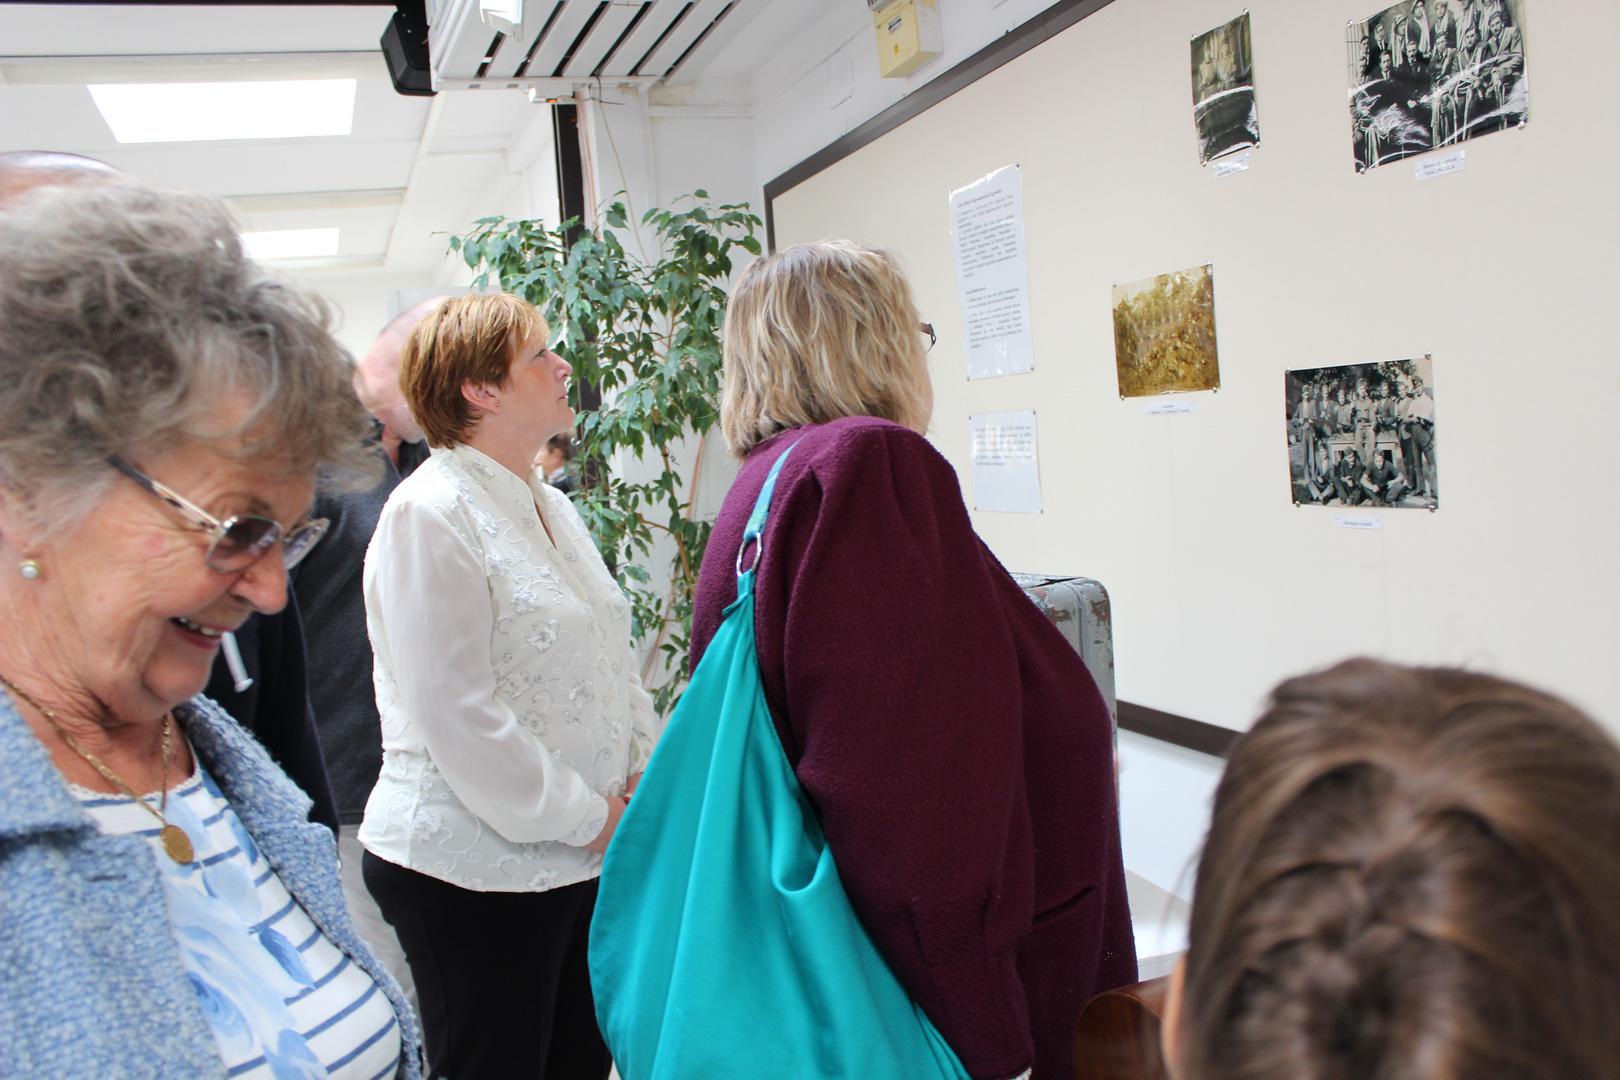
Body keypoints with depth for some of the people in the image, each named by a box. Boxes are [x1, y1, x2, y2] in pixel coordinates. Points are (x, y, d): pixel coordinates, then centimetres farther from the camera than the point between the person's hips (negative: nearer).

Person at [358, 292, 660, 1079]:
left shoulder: (552, 507, 12)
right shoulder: (430, 513, -15)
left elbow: (609, 660, 18)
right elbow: (456, 714, -20)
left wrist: (643, 779, 4)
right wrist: (589, 817, -14)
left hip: (583, 858, 8)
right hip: (471, 867, -8)